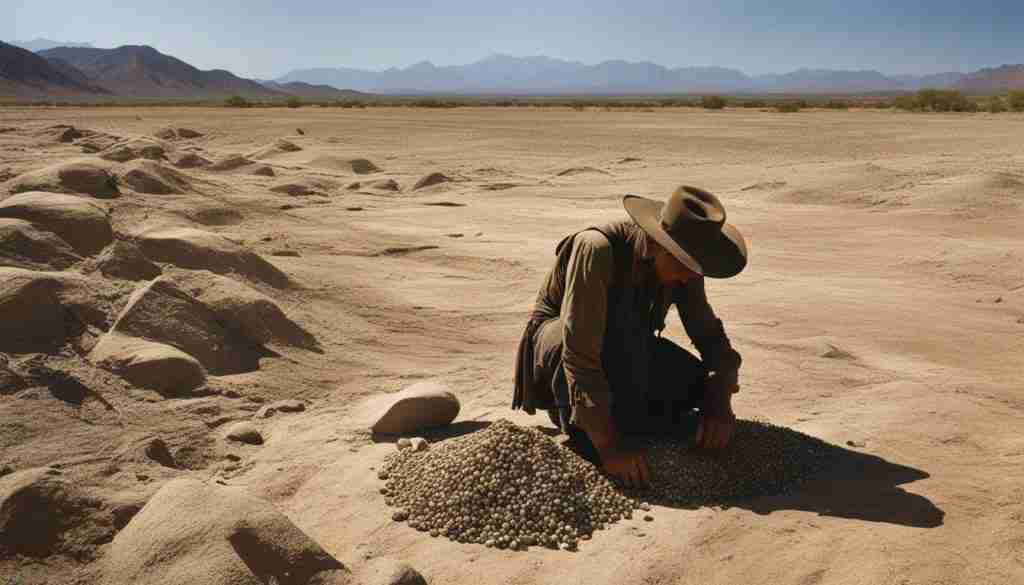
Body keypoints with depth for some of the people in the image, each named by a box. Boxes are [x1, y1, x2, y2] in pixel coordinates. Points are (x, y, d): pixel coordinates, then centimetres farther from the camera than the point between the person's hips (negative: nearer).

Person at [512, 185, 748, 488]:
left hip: (622, 349, 7)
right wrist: (608, 445, -39)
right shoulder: (598, 250, -34)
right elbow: (579, 355, -39)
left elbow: (710, 335, -4)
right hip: (554, 340, -6)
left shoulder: (682, 264, -14)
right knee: (622, 329, -37)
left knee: (698, 389, -15)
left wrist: (720, 401, -21)